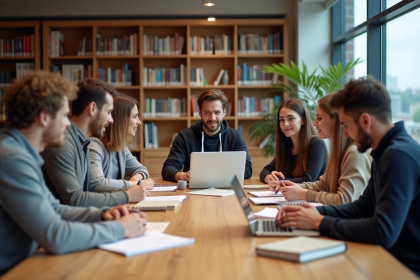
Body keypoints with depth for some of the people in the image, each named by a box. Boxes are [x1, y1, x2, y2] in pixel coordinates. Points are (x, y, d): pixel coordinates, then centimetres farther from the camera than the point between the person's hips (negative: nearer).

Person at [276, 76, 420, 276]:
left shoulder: (400, 155, -23)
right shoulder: (385, 151, 9)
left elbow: (383, 231, -29)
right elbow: (362, 207, 15)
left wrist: (321, 223, -17)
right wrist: (316, 212, -1)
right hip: (391, 257, 8)